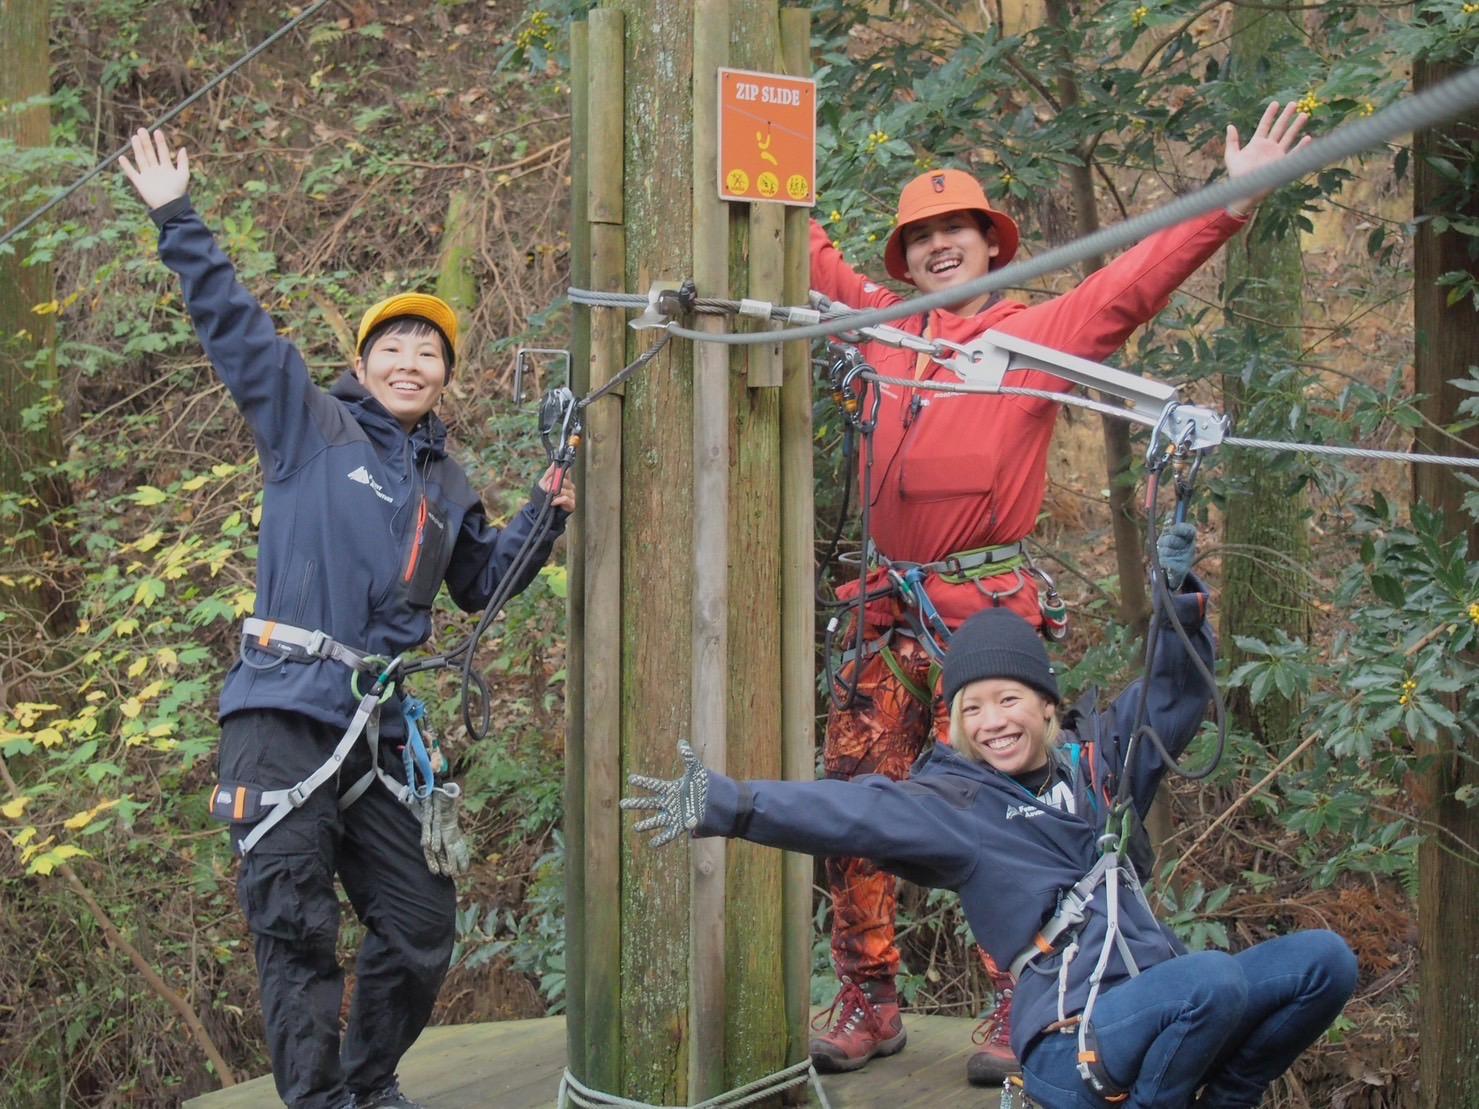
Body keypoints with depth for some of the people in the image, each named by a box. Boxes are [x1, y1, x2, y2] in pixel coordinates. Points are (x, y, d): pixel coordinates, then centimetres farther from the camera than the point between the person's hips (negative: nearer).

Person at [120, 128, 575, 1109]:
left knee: (422, 928, 8)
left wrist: (543, 520, 14)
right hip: (286, 712, -5)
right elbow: (235, 326, 1)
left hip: (381, 733, 5)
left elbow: (482, 583, 28)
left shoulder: (447, 487, 18)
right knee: (298, 933, -5)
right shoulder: (310, 426, 4)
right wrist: (178, 220, -2)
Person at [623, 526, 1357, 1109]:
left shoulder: (1098, 754, 11)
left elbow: (1177, 689, 16)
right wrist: (727, 806, -30)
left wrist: (1179, 599, -3)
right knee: (1215, 978, -32)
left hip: (1162, 1008, 7)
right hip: (1073, 1040, -6)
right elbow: (847, 813, -17)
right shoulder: (952, 803, -4)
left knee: (1323, 959, -4)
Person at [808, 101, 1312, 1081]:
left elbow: (1138, 280, -3)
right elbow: (811, 254, 26)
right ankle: (870, 1001, 14)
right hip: (885, 607, 4)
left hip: (986, 604, -4)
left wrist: (1233, 201, -12)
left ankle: (1022, 1010, 5)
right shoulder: (881, 326, 16)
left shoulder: (1042, 332, 6)